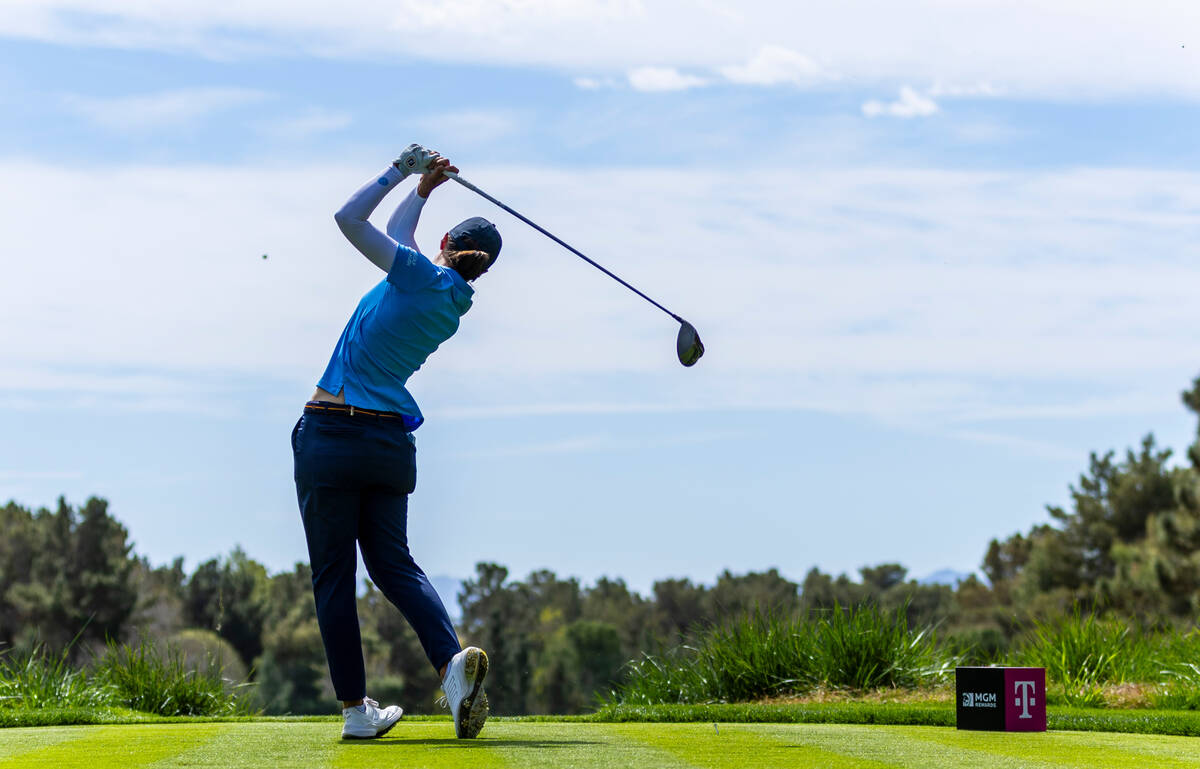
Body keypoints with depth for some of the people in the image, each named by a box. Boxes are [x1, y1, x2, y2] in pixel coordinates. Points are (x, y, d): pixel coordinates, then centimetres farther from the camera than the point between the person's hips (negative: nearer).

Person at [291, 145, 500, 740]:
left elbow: (351, 219, -6)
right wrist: (421, 190, 26)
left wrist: (404, 174, 3)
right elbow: (396, 241, 27)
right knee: (393, 562, 11)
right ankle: (452, 658, -15)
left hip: (331, 435, -6)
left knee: (333, 575, 2)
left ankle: (355, 709, 3)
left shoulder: (426, 277, -9)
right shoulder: (454, 307, 11)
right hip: (391, 440, 6)